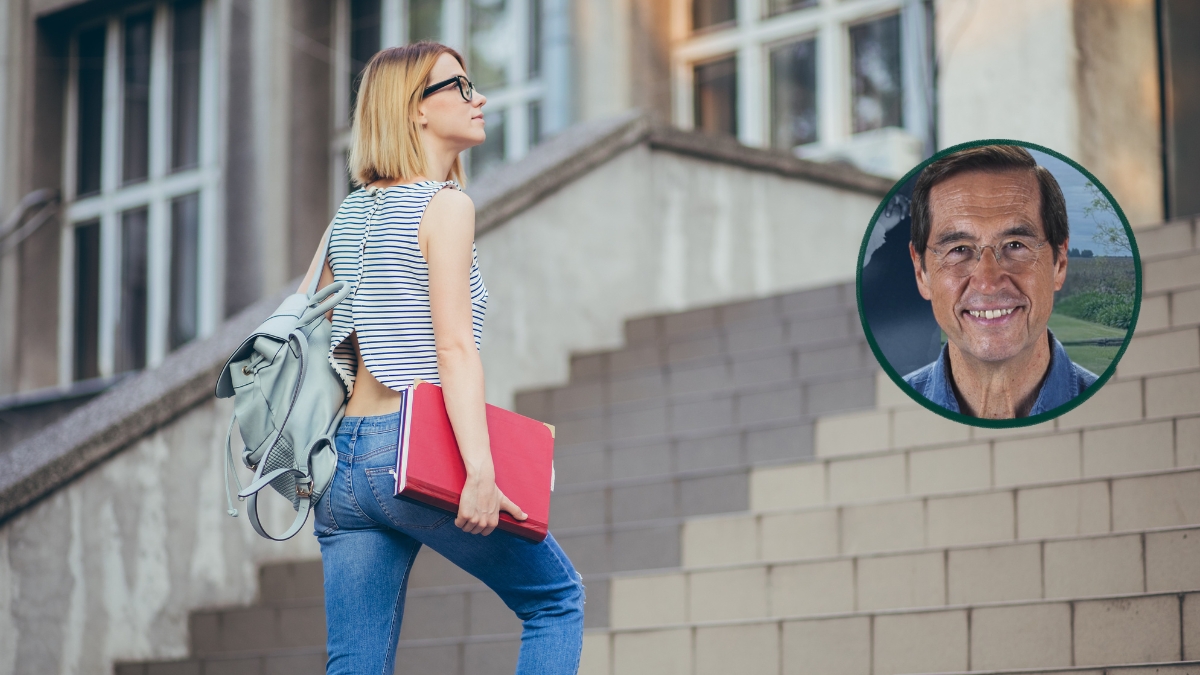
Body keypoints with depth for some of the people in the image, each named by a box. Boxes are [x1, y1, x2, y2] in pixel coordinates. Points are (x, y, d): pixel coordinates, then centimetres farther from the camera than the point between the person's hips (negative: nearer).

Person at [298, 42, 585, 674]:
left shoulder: (350, 213, 16)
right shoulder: (446, 206, -7)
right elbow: (454, 347, -16)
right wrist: (480, 472, -22)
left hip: (342, 464, 7)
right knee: (558, 599, 12)